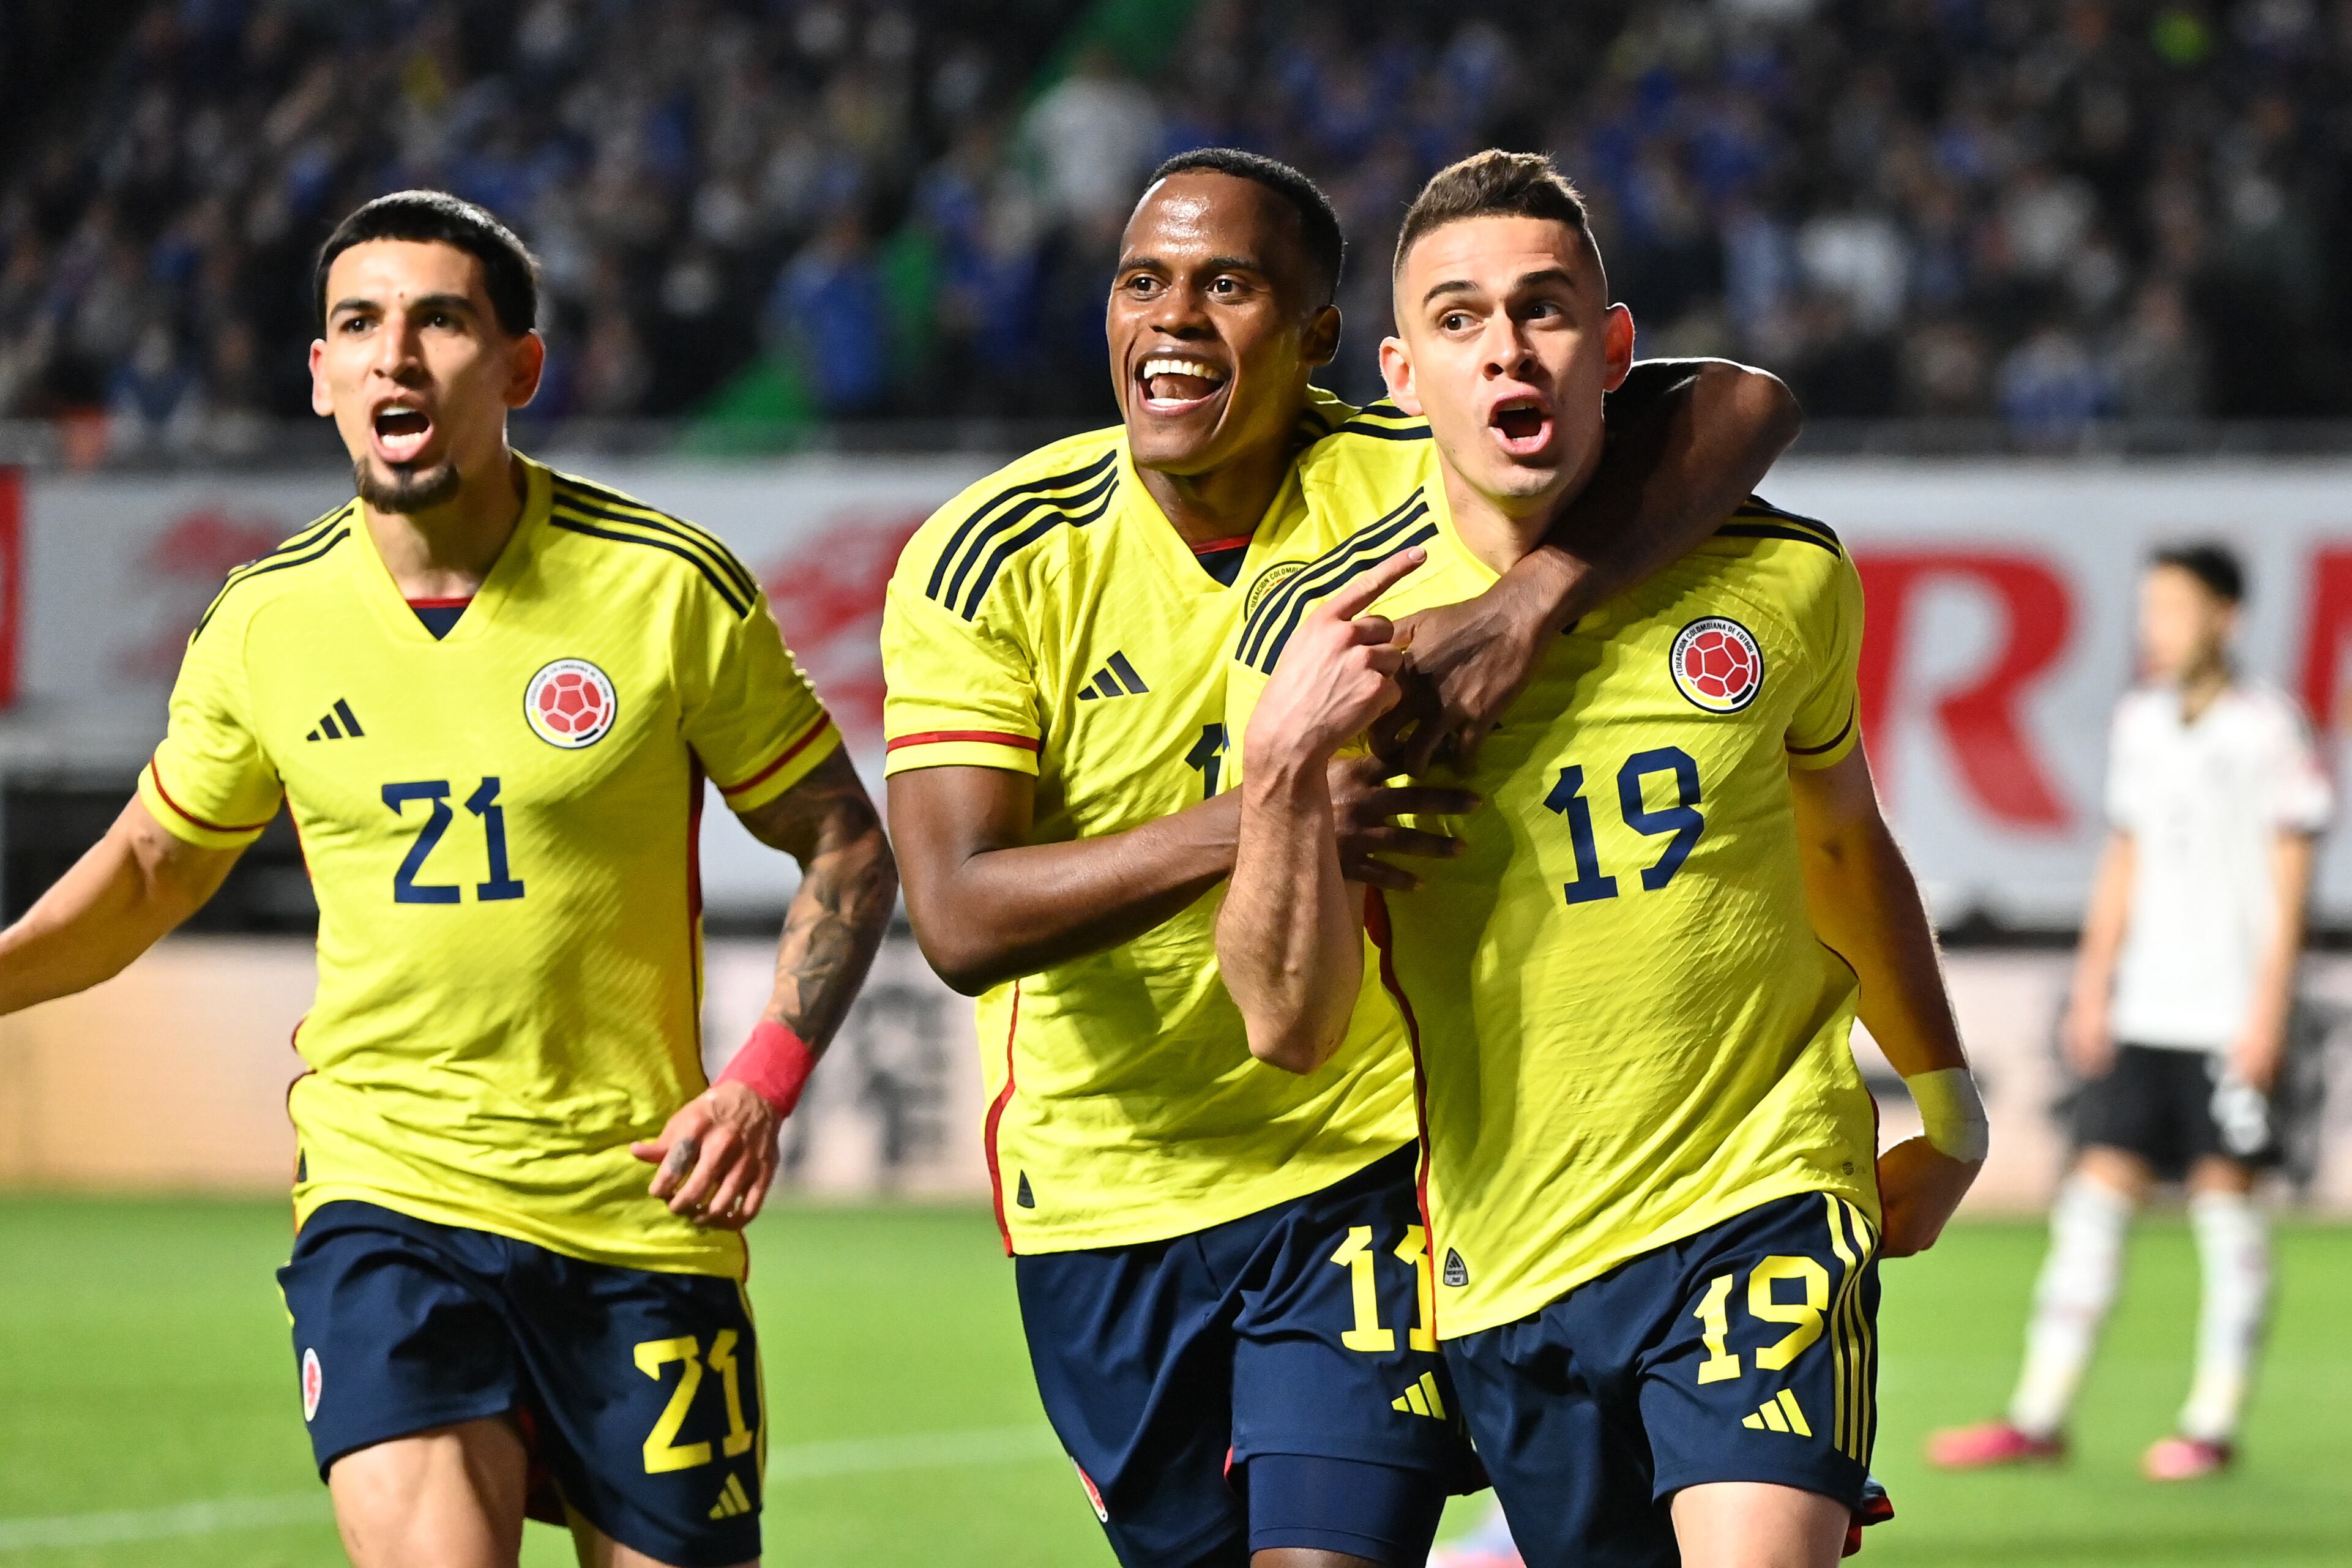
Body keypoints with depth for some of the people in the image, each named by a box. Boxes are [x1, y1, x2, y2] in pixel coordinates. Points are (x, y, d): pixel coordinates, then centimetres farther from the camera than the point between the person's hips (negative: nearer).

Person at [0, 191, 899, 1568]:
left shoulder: (673, 588, -6)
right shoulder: (265, 623, 1)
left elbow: (845, 847, 3)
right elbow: (155, 866, 18)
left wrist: (765, 1081, -11)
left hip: (639, 1205, 0)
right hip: (386, 1190, 0)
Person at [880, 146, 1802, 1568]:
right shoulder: (989, 561, -12)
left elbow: (1745, 407, -18)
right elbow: (960, 917, -21)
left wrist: (1538, 595, -34)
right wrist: (1245, 828, -35)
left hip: (1367, 1167, -1)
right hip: (1106, 1196, 1)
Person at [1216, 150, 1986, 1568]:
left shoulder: (1783, 583, 0)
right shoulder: (1322, 637, -5)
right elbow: (1293, 1029, -10)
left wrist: (1947, 1098, 29)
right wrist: (1286, 766, -23)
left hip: (1762, 1200, -1)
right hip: (1510, 1268, 1)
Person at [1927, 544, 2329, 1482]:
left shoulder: (2268, 728, -5)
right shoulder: (2140, 724, 12)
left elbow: (2288, 881, -7)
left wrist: (2267, 1009, -12)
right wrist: (2093, 989, 13)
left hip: (2231, 1016, -6)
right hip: (2142, 1014, 6)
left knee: (2224, 1197, -2)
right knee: (2097, 1193, 2)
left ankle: (2213, 1424, 4)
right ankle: (2039, 1419, 2)